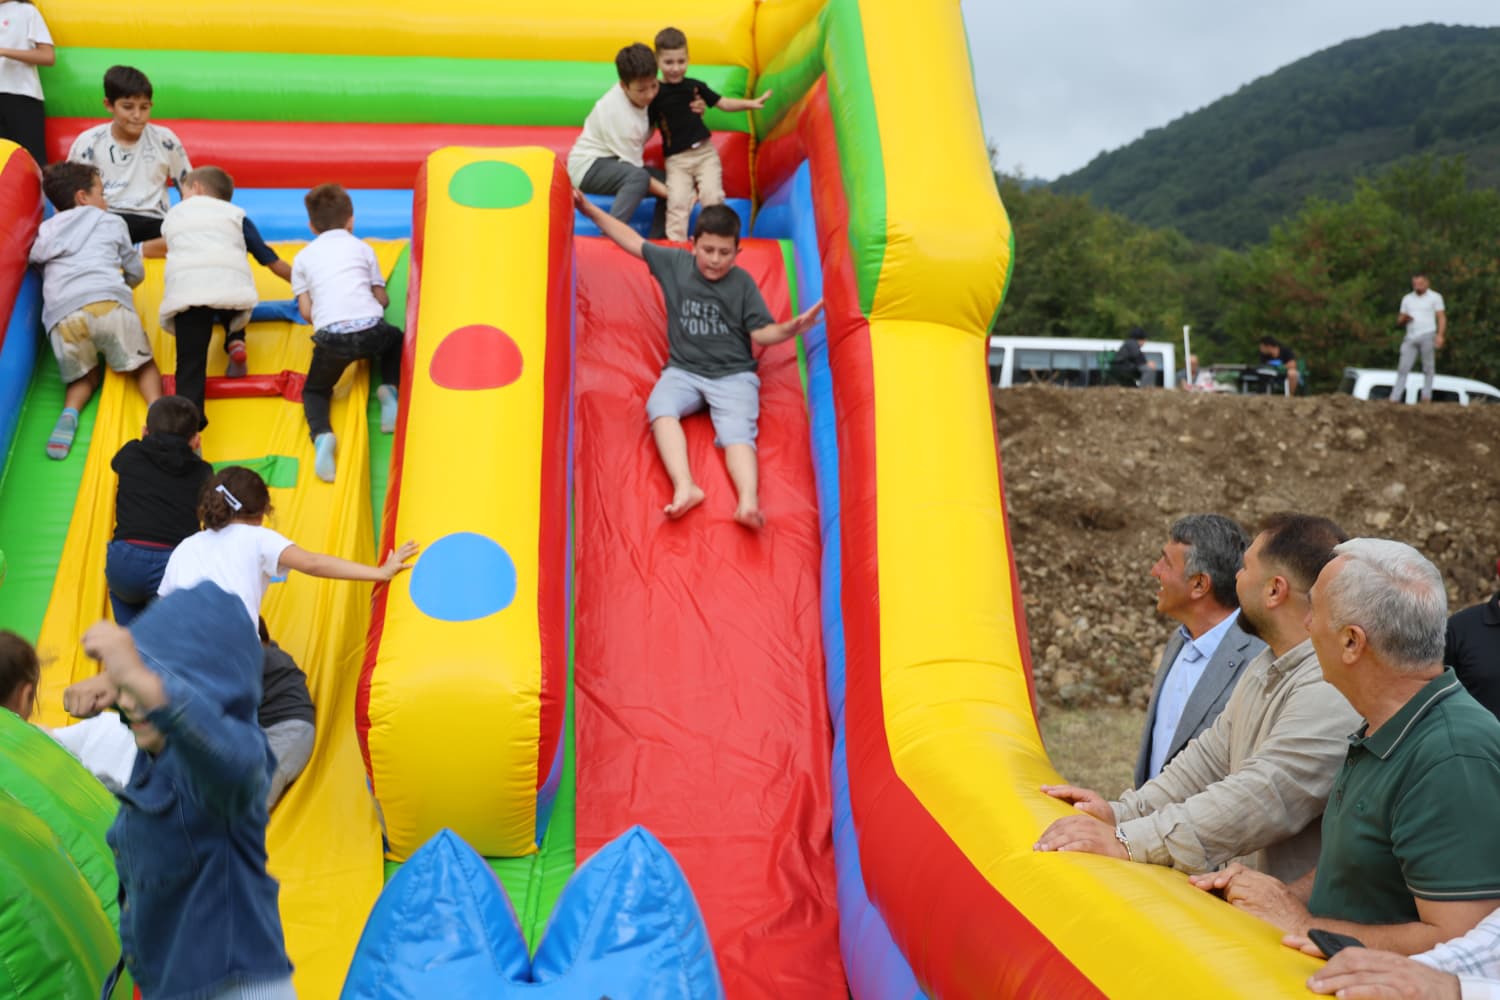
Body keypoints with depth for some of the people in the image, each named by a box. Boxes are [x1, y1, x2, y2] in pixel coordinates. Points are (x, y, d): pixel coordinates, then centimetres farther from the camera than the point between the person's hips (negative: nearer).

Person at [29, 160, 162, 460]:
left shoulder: (45, 232, 29)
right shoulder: (110, 222, 25)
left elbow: (42, 271, 29)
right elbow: (136, 273, 29)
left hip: (61, 314, 2)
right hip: (109, 303, -2)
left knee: (84, 376, 22)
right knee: (143, 363, 15)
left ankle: (69, 413, -8)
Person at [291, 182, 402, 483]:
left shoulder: (303, 257, 19)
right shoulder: (362, 248, 20)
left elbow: (306, 312, 12)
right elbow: (382, 299, 18)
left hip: (331, 336, 0)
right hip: (371, 330, 0)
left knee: (314, 391, 22)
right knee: (395, 338, 35)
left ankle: (321, 435, -11)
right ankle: (390, 388, 6)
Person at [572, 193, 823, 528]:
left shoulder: (742, 283, 2)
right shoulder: (675, 262, 7)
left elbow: (761, 333, -2)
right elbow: (632, 240, 13)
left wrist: (791, 328, -21)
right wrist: (590, 209, 13)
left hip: (733, 375, -1)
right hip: (683, 371, 2)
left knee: (736, 431, -28)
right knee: (660, 407, -31)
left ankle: (748, 501, -51)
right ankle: (684, 488, -47)